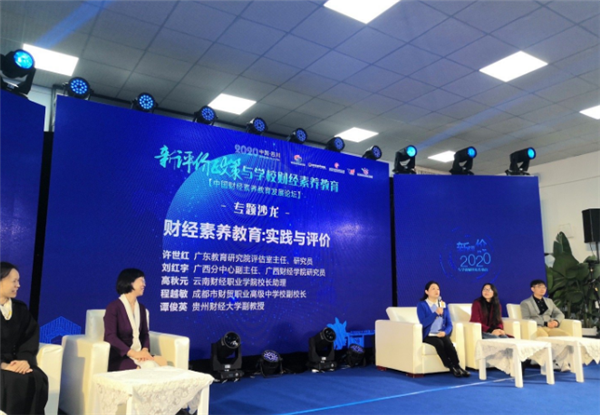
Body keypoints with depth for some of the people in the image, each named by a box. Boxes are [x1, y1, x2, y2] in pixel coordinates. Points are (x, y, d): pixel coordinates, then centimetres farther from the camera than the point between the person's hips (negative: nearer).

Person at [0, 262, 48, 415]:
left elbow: (31, 335, 5)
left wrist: (25, 359, -14)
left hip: (14, 362, 4)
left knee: (37, 378, -24)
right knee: (15, 381, -31)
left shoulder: (20, 308, 12)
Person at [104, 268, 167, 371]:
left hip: (138, 353, 6)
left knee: (162, 362, -21)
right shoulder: (113, 307, -8)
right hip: (117, 357, -6)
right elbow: (110, 337, -16)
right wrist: (132, 353, -24)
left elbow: (144, 334, 10)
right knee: (149, 367, -31)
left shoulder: (141, 308, 13)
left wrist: (145, 350, -12)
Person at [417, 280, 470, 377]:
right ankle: (452, 368, -24)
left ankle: (458, 367, -28)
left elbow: (449, 324, 10)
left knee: (449, 344, -29)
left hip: (442, 334, 3)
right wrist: (436, 313, -24)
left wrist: (445, 332, -12)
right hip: (429, 335, -3)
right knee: (439, 343, -33)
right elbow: (424, 323, -15)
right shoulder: (421, 305, -2)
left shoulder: (443, 304, 13)